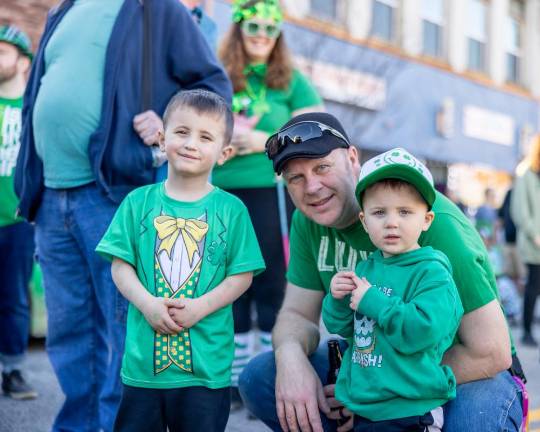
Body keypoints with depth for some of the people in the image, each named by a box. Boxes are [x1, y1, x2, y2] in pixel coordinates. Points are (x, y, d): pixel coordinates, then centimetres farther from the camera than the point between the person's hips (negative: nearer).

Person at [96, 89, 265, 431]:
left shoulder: (231, 209, -1)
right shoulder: (139, 201, 2)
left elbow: (242, 275, -2)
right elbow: (121, 266, 2)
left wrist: (199, 307, -14)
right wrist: (147, 303, -14)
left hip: (206, 363, -1)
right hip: (143, 358, 1)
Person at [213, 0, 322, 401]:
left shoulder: (292, 82, 5)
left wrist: (263, 142, -13)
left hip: (271, 191, -3)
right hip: (222, 194, 4)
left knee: (271, 285, -1)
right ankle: (236, 378, 19)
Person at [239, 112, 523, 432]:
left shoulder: (434, 222, -28)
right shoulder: (309, 220, -6)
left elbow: (491, 353, -25)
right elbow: (298, 313, 0)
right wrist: (290, 356, -25)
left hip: (470, 373, -6)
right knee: (259, 378, -10)